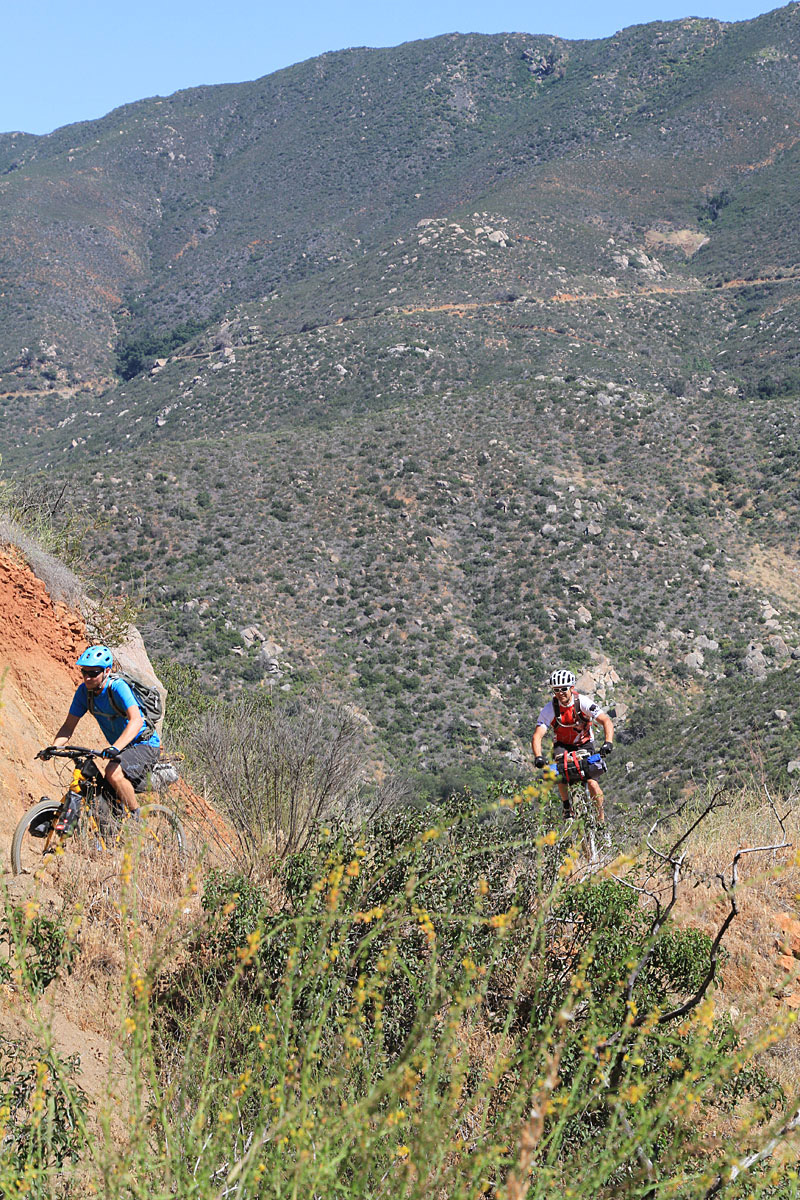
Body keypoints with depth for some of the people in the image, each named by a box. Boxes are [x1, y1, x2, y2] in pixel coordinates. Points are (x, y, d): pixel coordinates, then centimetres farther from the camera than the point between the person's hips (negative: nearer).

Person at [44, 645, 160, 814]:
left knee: (114, 773, -31)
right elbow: (68, 726, 0)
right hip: (121, 748, 7)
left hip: (144, 745, -7)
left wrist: (115, 748, -51)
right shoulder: (84, 691, -5)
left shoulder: (118, 687, -24)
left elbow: (136, 720, -38)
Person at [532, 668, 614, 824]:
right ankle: (567, 807, -16)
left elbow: (607, 722, -29)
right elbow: (537, 736, -27)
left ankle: (602, 819, 1)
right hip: (562, 745, 1)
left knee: (592, 782, -18)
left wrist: (608, 742, -48)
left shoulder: (583, 702, -23)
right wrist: (538, 757, -45)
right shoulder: (549, 709, -21)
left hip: (584, 744, -1)